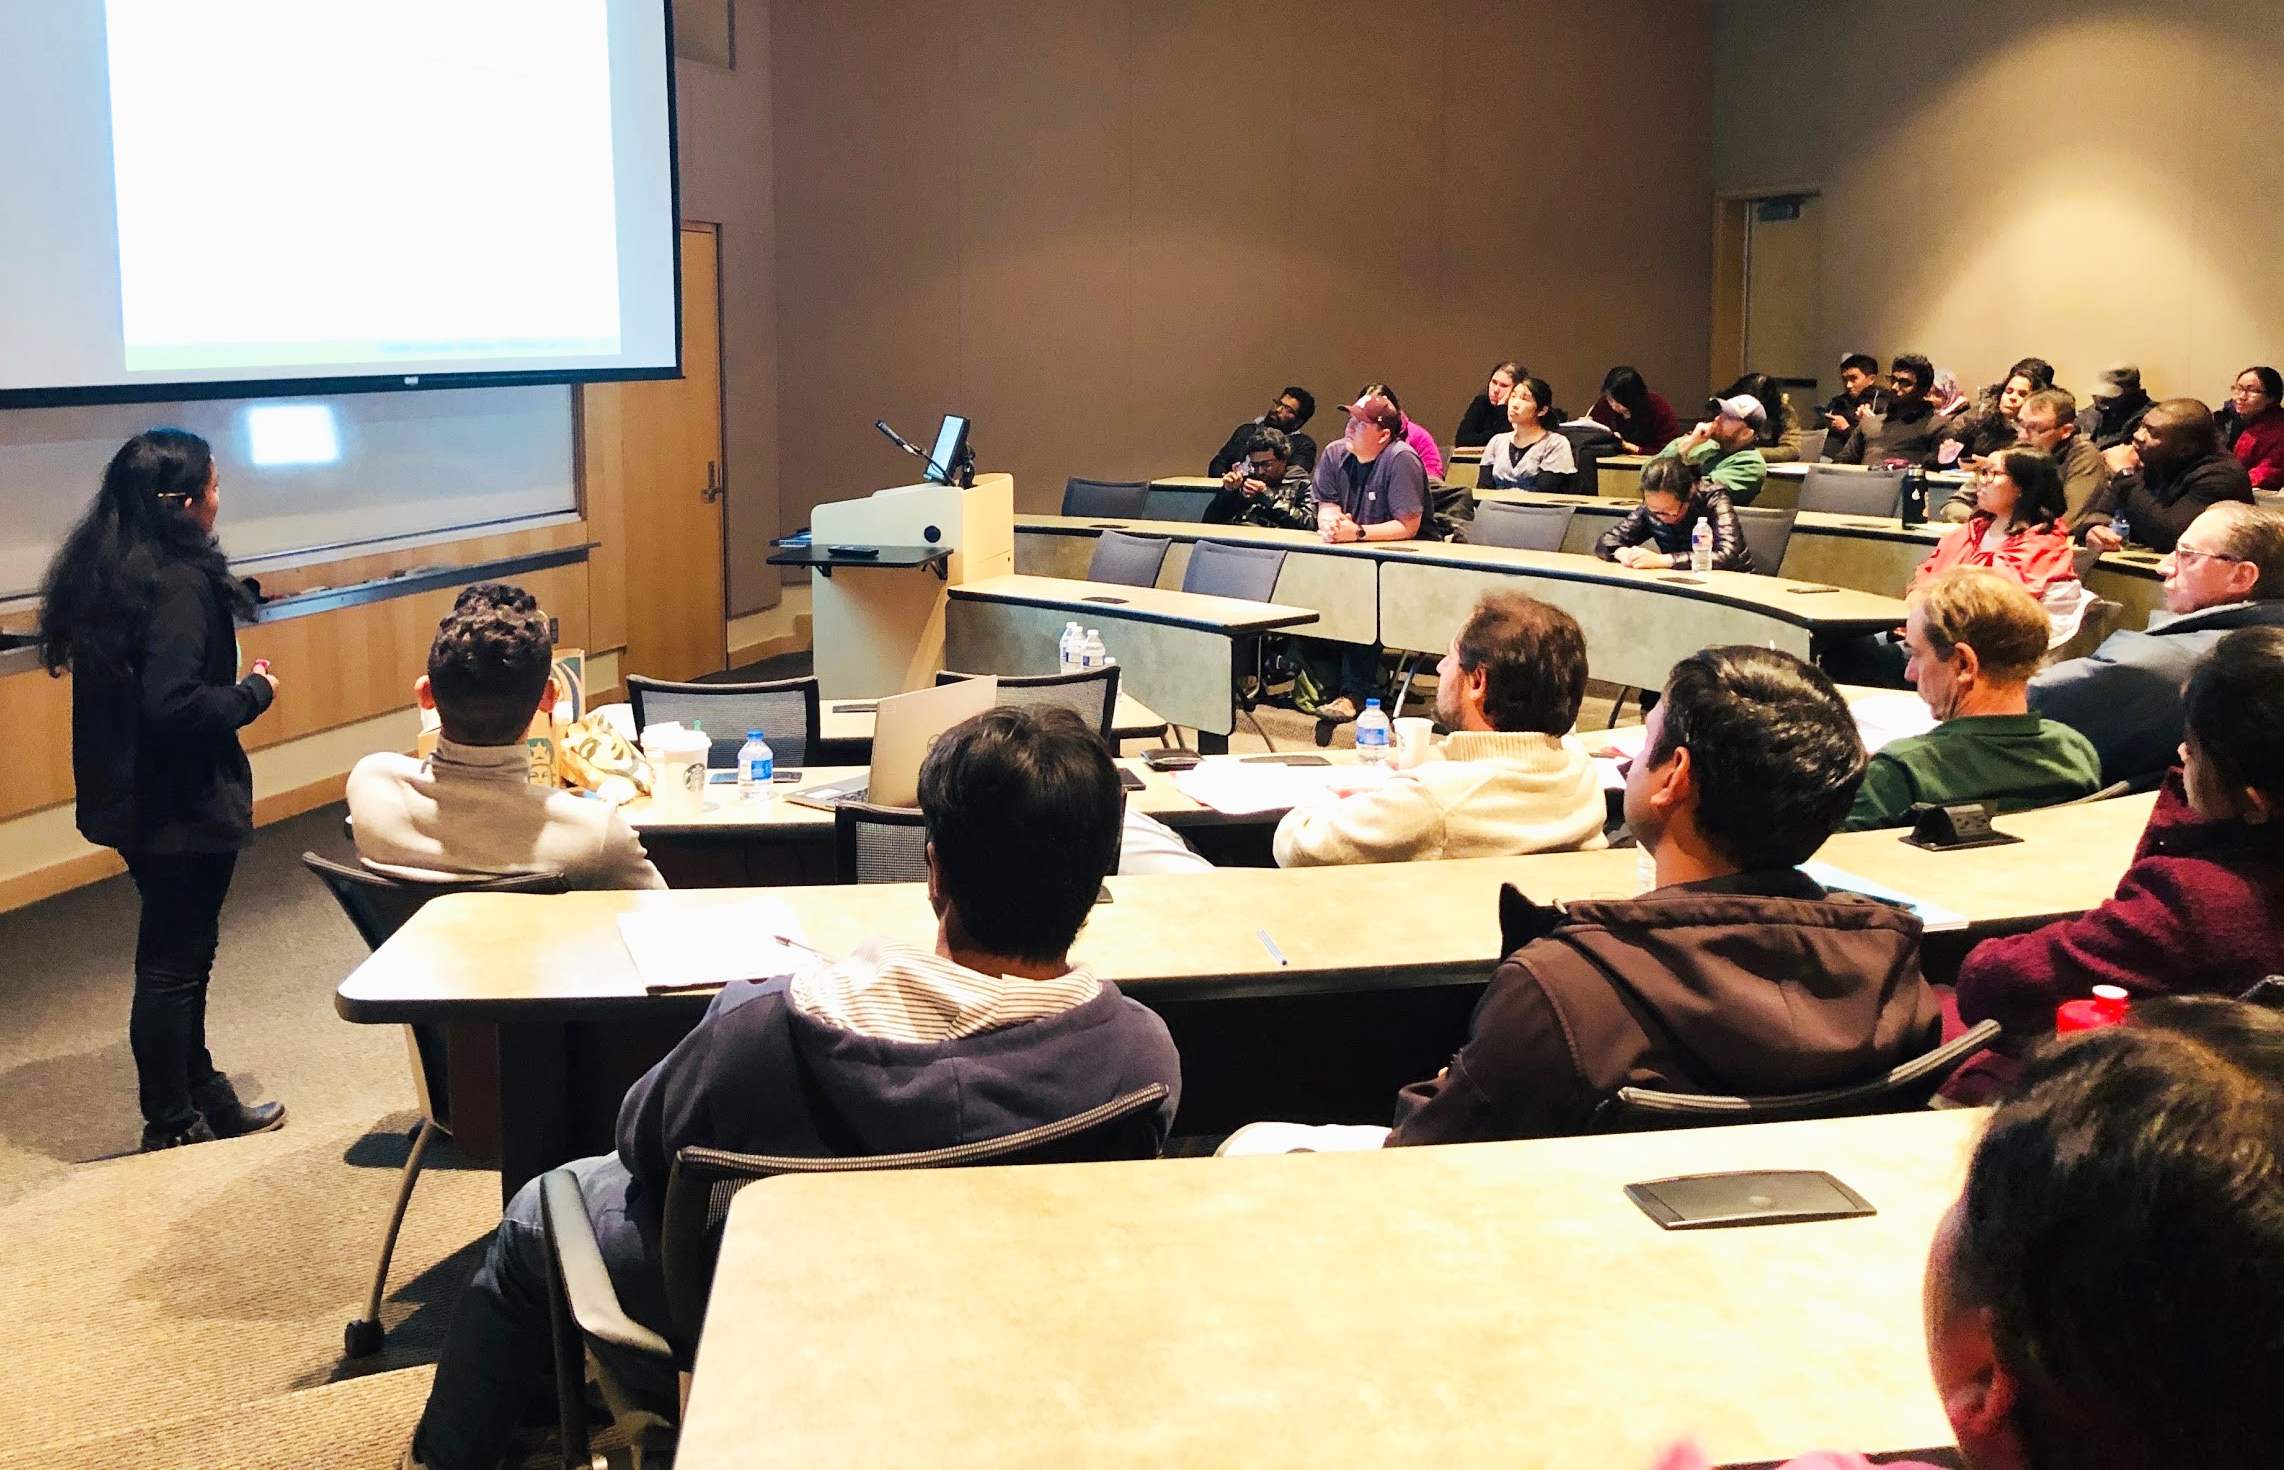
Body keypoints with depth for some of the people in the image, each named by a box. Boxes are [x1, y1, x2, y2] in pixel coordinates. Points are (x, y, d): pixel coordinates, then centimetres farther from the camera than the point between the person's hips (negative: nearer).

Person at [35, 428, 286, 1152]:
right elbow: (176, 706, -30)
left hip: (128, 797, 9)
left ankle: (203, 1097, 33)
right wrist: (254, 692, -13)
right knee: (175, 961, 4)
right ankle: (172, 1127, 17)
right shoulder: (178, 581, -22)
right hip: (184, 806, -9)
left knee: (174, 953, 19)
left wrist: (236, 683, 10)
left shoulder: (98, 570, 6)